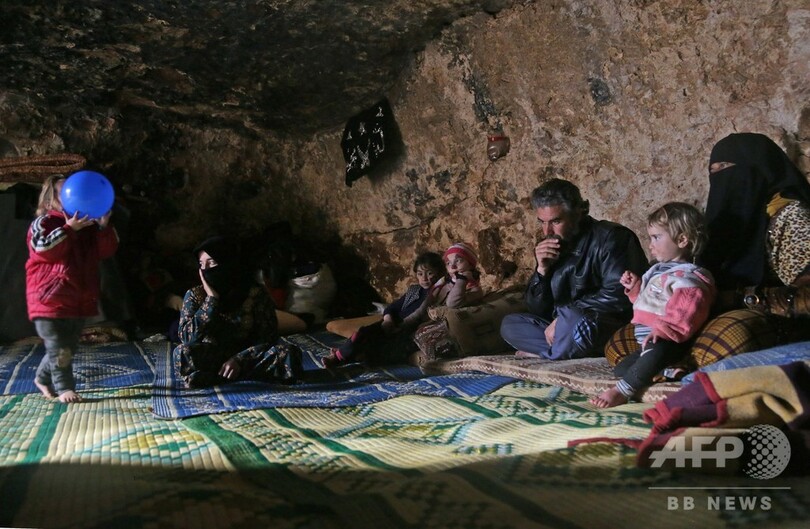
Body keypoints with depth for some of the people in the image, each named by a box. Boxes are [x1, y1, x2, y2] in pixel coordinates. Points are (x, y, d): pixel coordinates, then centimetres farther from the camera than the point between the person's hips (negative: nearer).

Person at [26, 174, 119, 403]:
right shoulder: (44, 222, -4)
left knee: (69, 347, 14)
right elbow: (44, 249, -22)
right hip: (51, 299, -7)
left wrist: (104, 226, -9)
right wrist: (69, 229, -27)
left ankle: (43, 378, 32)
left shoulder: (87, 224, 14)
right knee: (59, 348, -5)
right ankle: (64, 388, 6)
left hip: (79, 299, 7)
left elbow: (106, 250, 6)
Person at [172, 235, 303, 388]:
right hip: (209, 357, 0)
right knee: (182, 353, -32)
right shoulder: (195, 295, -4)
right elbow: (187, 337, -17)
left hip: (246, 357, 0)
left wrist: (239, 360, -22)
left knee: (290, 353, -27)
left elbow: (268, 338, -8)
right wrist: (211, 298, -19)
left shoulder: (256, 294, -7)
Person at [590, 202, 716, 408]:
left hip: (668, 342, -11)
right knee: (621, 368, 3)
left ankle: (622, 390, -42)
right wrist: (635, 288, 19)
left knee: (656, 351, -41)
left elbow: (685, 311, -28)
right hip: (649, 342, 11)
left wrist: (663, 330, -41)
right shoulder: (658, 271, 21)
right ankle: (661, 370, -15)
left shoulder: (687, 276, -10)